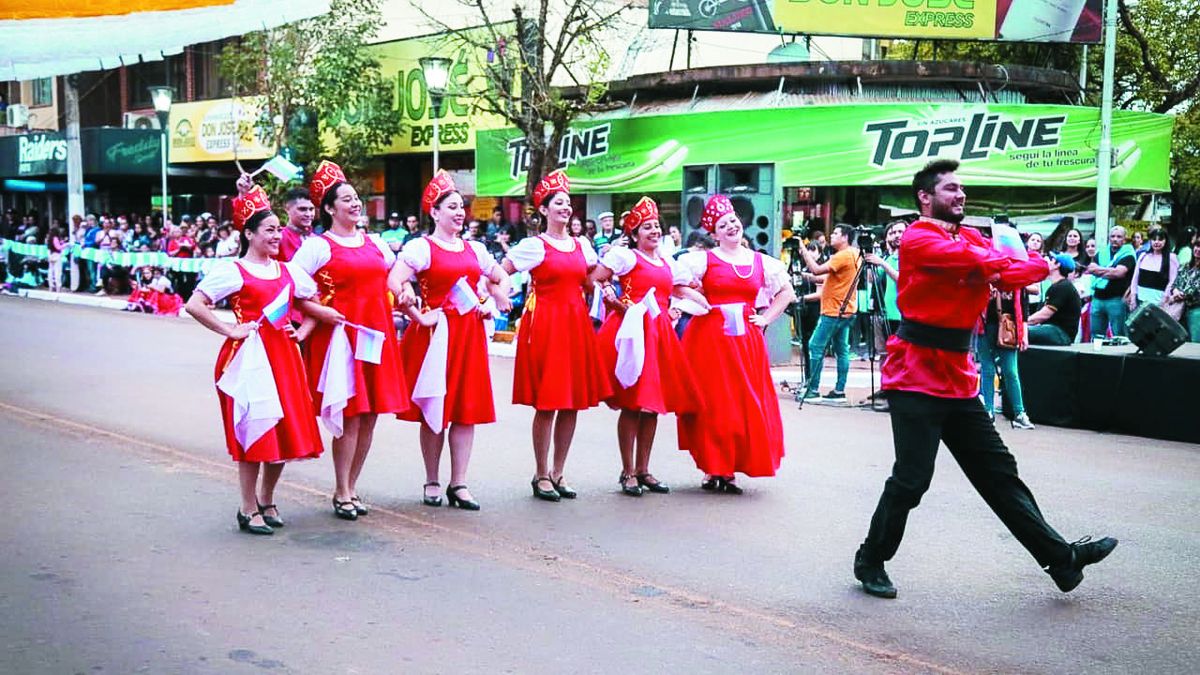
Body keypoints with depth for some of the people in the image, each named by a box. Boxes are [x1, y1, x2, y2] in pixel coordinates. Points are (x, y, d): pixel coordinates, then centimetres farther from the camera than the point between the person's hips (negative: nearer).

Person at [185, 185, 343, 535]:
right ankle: (249, 510, 6)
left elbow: (309, 302, 27)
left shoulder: (287, 270, 14)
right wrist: (229, 330, -11)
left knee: (285, 431, 6)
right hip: (250, 357, -6)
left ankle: (267, 502, 23)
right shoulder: (232, 271, -5)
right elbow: (194, 305, -11)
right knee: (255, 431, -4)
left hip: (284, 355, 6)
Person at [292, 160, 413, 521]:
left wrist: (403, 294, 5)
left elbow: (390, 281, 26)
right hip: (340, 335, -6)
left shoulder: (376, 244, 16)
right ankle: (342, 493, 4)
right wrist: (305, 326, -17)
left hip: (377, 334, 6)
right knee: (350, 415, -7)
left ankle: (351, 487, 19)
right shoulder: (317, 246, -3)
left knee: (370, 415, 7)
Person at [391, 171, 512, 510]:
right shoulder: (421, 247, -5)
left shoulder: (474, 248, 14)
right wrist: (419, 317, -18)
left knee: (467, 408, 3)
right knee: (435, 409, 2)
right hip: (435, 333, -5)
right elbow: (394, 283, -17)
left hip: (469, 332, 5)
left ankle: (459, 483, 9)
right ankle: (432, 482, 13)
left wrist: (497, 297, 9)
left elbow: (502, 277, 28)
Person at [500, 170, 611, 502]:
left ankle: (558, 472, 16)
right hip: (544, 323, -5)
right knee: (547, 402, -4)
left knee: (573, 402, 6)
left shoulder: (582, 245, 13)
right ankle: (541, 475, 6)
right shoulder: (534, 245, -3)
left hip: (576, 323, 6)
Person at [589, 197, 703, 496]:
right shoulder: (625, 256, -1)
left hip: (659, 334, 7)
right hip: (633, 331, -7)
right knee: (632, 404, -6)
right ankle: (628, 472, 2)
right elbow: (593, 280, -9)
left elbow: (685, 291, 27)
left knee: (653, 405, 8)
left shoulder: (668, 264, 20)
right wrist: (617, 304, -10)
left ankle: (643, 470, 17)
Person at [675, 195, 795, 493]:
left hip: (746, 341, 3)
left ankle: (730, 470, 10)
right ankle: (712, 468, 6)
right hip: (709, 338, -3)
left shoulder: (762, 262, 9)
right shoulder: (704, 259, 0)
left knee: (745, 403, 2)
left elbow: (786, 292, 19)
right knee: (712, 403, -2)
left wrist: (766, 318, 9)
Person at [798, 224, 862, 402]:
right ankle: (839, 391, 8)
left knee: (816, 347, -7)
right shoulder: (854, 254, 15)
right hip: (845, 310, 10)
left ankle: (812, 390, -8)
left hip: (834, 311, -10)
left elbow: (817, 269, -22)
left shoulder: (843, 255, -16)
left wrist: (806, 253, -10)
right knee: (842, 350, 8)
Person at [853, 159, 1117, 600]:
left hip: (958, 378, 8)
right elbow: (977, 260, -24)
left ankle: (1060, 558, 18)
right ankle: (870, 563, 12)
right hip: (916, 378, -8)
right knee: (911, 479, -7)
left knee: (998, 472, 13)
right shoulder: (917, 239, -10)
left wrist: (1006, 271, -22)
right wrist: (1010, 264, -5)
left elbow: (1033, 269, -1)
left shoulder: (973, 238, 13)